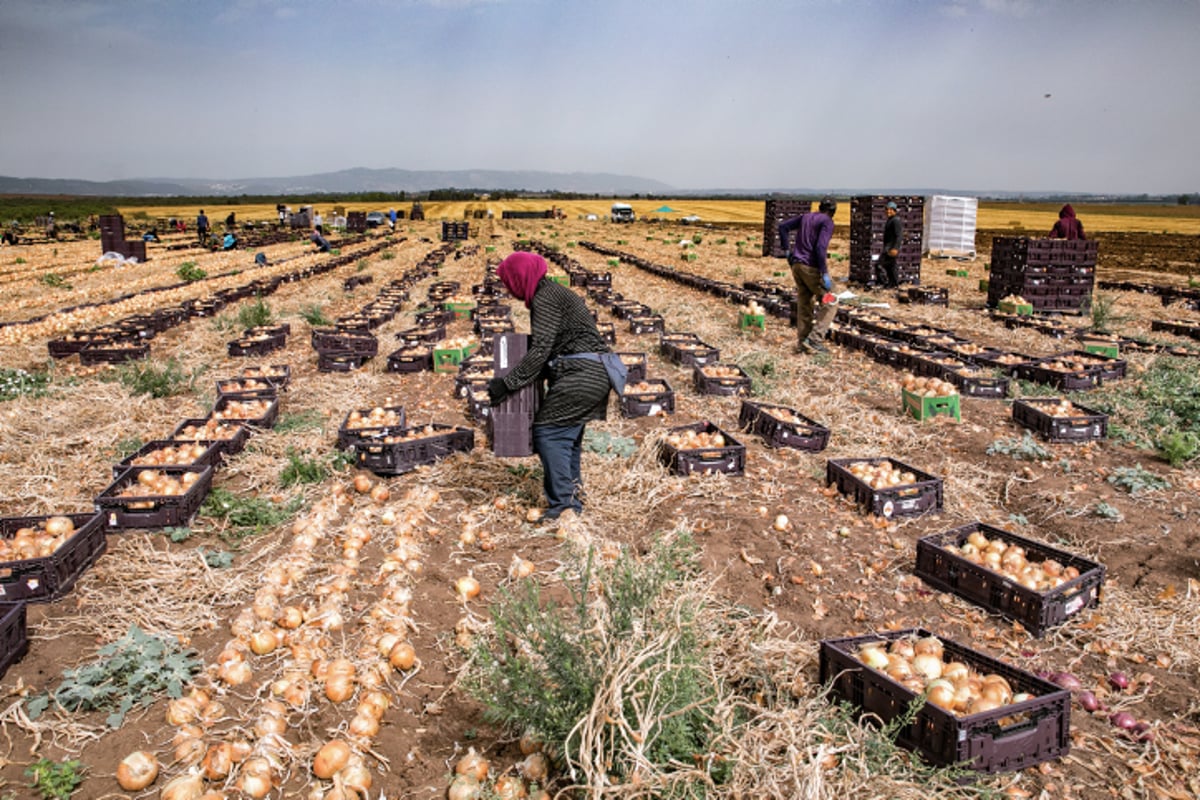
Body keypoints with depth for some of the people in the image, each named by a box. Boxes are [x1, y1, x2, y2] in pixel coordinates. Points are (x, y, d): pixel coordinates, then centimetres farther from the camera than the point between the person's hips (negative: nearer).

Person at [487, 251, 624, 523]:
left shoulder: (545, 299, -10)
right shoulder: (554, 293, 21)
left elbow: (540, 351, -19)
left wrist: (507, 383, -18)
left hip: (580, 375, -11)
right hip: (595, 374, 11)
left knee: (548, 432, -10)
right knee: (567, 435, 19)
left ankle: (563, 505, -11)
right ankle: (573, 493, 27)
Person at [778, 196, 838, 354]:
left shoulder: (806, 217, 15)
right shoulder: (827, 222, -7)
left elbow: (783, 226, 16)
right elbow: (820, 247, -19)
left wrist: (786, 249, 18)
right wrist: (824, 274, -18)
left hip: (796, 264, 8)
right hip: (812, 267, -7)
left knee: (804, 303, 13)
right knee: (830, 302, 2)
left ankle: (801, 342, 13)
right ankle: (814, 339, -6)